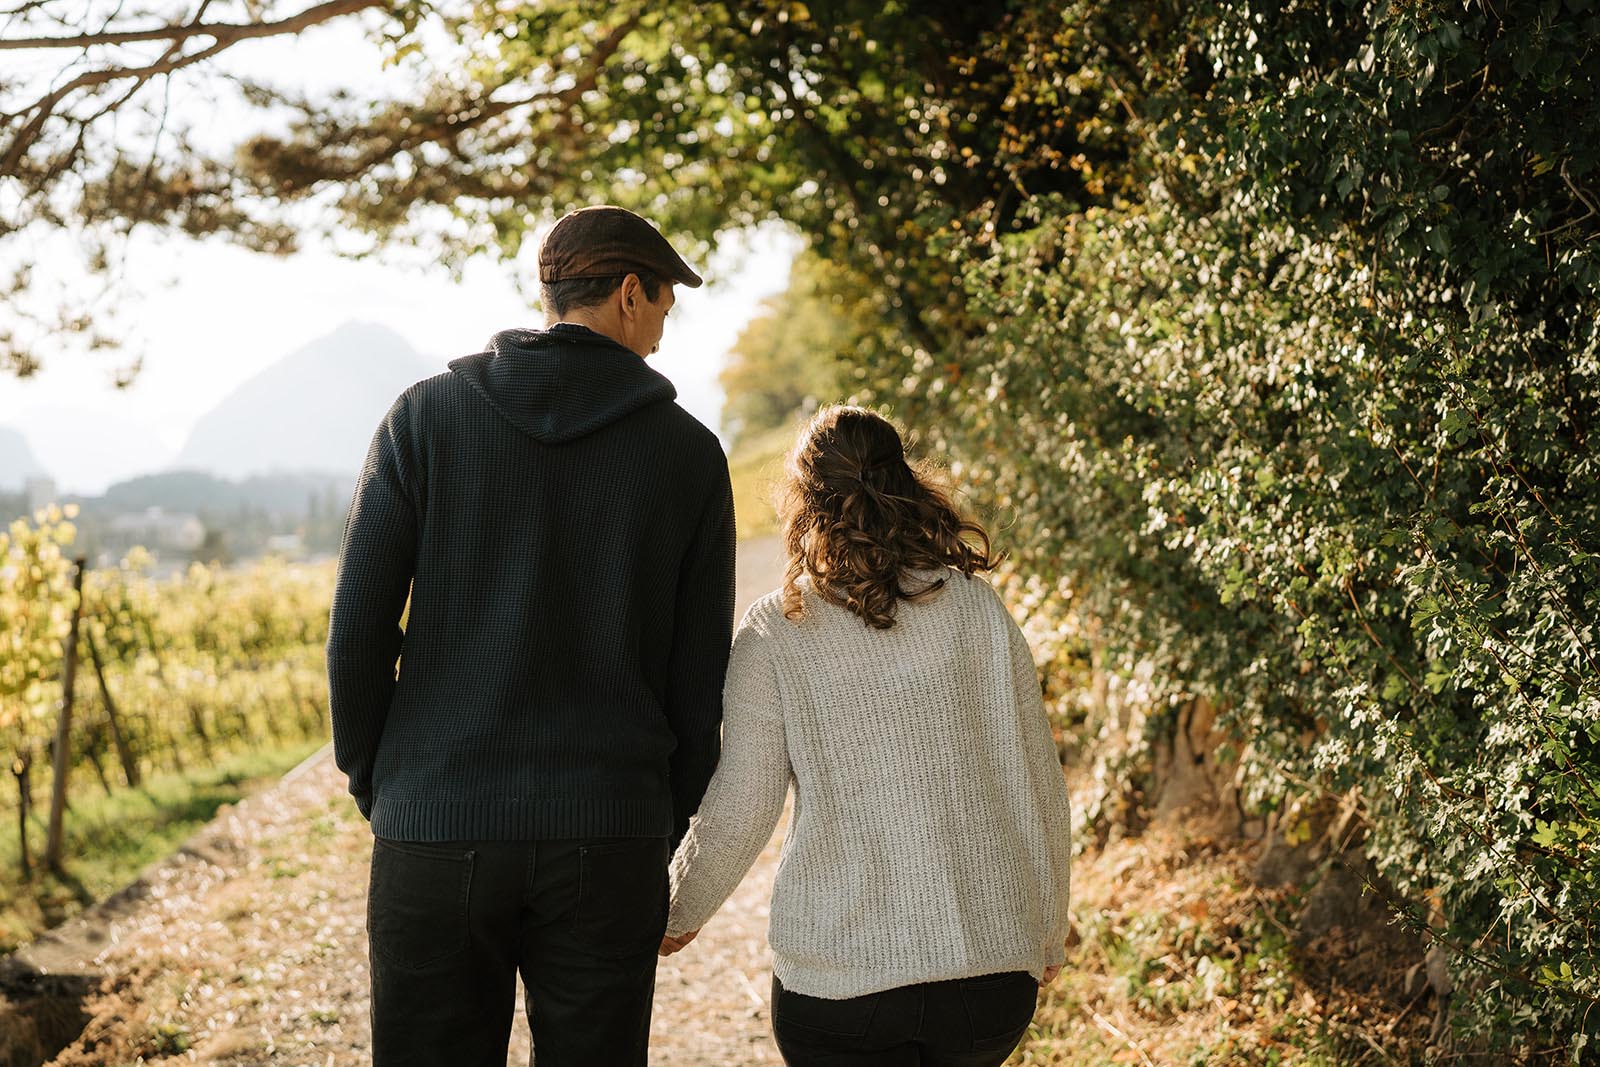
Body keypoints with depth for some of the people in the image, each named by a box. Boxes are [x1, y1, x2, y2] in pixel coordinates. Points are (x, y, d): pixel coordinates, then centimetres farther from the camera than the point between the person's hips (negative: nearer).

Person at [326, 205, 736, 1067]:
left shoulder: (427, 416, 1)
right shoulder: (688, 453, 2)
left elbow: (357, 630, -2)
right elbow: (700, 676, 3)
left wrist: (372, 785, 11)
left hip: (433, 833, 0)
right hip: (608, 838, 0)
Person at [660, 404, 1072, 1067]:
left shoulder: (775, 632, -4)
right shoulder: (980, 610, 2)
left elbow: (739, 812, -3)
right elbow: (1039, 785, 6)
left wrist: (680, 914, 17)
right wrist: (1049, 933, 20)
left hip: (839, 980, -2)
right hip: (995, 971, 3)